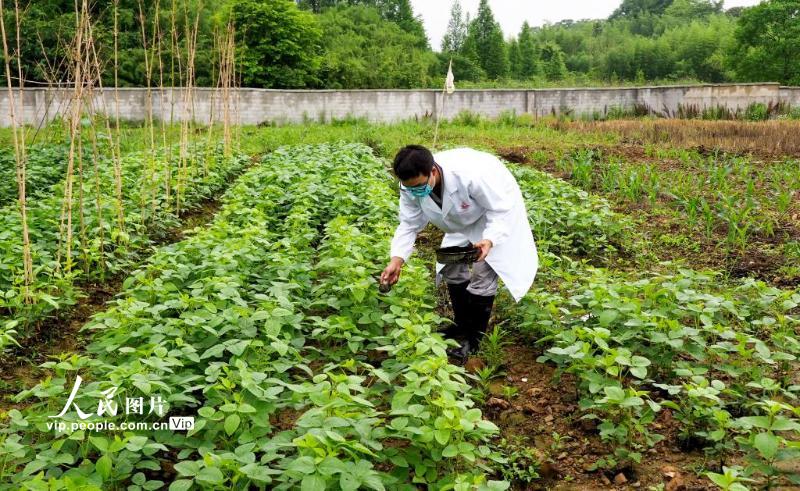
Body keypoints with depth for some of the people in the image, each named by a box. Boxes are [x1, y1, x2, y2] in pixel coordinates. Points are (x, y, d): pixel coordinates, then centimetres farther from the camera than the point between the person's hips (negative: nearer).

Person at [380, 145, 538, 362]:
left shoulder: (470, 174, -43)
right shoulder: (411, 185, -25)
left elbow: (500, 210, -30)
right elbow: (409, 224, -13)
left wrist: (489, 240, -47)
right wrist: (397, 259, -27)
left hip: (497, 210, -6)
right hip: (463, 219, 6)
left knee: (482, 274, -10)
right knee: (452, 269, 9)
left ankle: (473, 340, 4)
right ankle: (461, 325, 30)